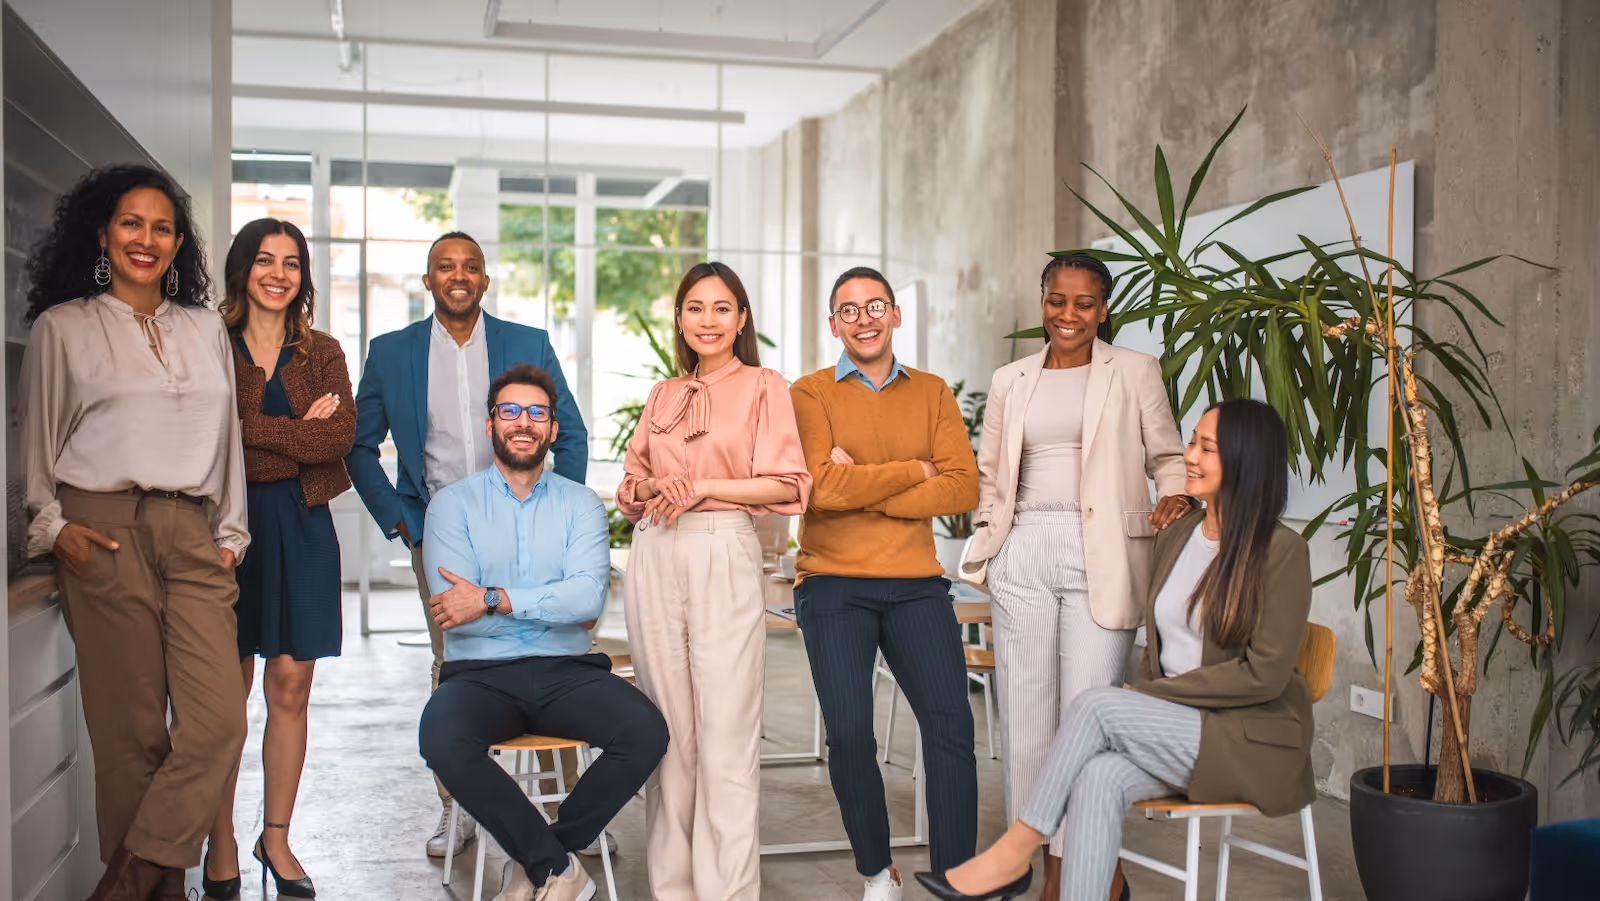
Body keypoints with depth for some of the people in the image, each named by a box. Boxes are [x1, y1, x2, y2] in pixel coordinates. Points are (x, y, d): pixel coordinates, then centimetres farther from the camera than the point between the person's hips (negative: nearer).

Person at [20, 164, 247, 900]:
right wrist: (53, 526, -2)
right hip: (105, 535, -3)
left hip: (192, 536, 3)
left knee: (218, 721, -11)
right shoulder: (62, 327, 9)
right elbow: (36, 445, 9)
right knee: (133, 731, -3)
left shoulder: (207, 329, 18)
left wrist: (231, 531, 13)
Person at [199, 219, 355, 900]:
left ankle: (276, 837, 16)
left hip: (301, 528, 3)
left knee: (290, 687, 5)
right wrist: (301, 434, -9)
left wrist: (256, 432, -10)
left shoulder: (322, 353, 11)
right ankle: (221, 845, 9)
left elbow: (342, 436, -4)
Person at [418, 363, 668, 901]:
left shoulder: (581, 504, 10)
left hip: (564, 672, 2)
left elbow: (588, 595, -8)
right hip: (480, 674, -1)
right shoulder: (454, 503, 6)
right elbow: (454, 614, -7)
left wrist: (493, 600, -15)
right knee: (442, 740, -34)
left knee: (646, 732, -26)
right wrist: (555, 606, -4)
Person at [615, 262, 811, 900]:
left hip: (724, 557, -4)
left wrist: (702, 487, -8)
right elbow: (631, 488, 18)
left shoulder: (763, 387, 5)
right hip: (656, 560, 4)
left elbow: (786, 486, -4)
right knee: (667, 730, 6)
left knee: (726, 734, -7)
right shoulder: (663, 396, 18)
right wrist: (656, 485, -3)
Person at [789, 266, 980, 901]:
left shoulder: (932, 393, 11)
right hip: (834, 585, -2)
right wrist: (914, 472, -6)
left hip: (916, 585, 2)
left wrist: (864, 489, -10)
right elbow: (821, 486, -14)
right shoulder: (810, 394, 3)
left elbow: (964, 487, -2)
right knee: (849, 733, -3)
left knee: (951, 726, -7)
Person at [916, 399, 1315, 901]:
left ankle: (1014, 853, -14)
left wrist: (1160, 692, -13)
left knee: (1096, 705, -25)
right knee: (1099, 777, -28)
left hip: (1253, 739, -5)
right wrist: (1141, 703, -5)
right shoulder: (1174, 538, 11)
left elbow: (1264, 674, -14)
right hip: (1177, 733, 5)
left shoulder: (1281, 551, -10)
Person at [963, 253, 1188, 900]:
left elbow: (1167, 456, 11)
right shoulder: (1009, 381, 16)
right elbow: (988, 473, 21)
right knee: (1024, 707, 3)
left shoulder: (1135, 372, 8)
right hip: (1023, 552, 3)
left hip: (1101, 554, -3)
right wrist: (990, 534, 6)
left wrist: (1174, 498, -9)